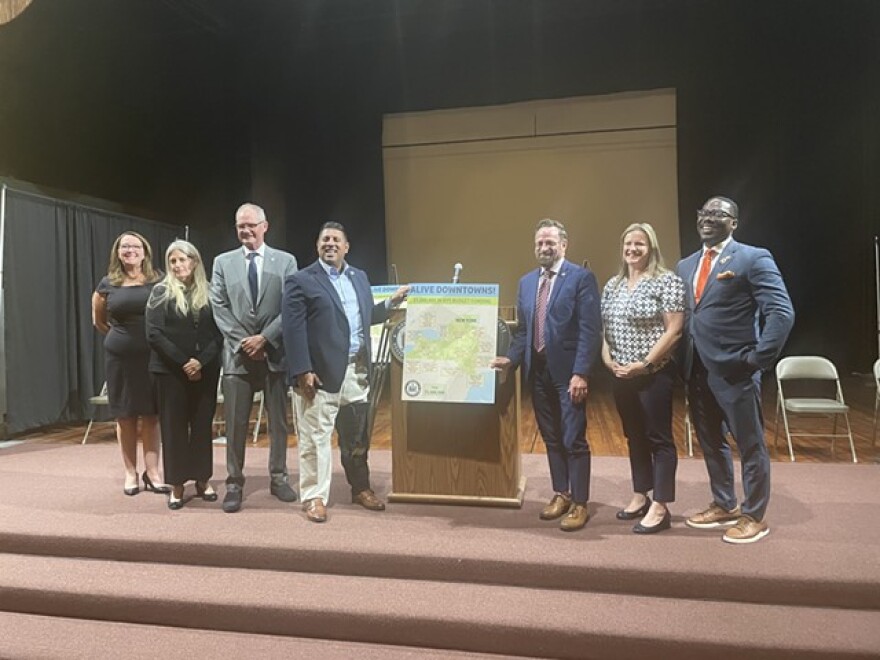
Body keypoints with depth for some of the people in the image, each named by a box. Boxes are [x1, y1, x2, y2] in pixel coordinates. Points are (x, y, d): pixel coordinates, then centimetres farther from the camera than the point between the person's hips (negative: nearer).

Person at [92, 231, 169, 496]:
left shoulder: (159, 281, -1)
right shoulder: (107, 284, 5)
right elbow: (98, 320, 19)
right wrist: (121, 335, 15)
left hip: (152, 355, -1)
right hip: (119, 357, 2)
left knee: (151, 415, 2)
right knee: (125, 416, 7)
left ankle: (152, 472, 11)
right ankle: (130, 473, 17)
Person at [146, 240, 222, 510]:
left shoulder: (209, 292, 5)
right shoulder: (161, 292, 0)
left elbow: (218, 333, 1)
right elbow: (154, 334, -8)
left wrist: (201, 361, -13)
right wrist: (183, 362, -14)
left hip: (205, 370, 2)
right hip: (170, 371, -2)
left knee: (203, 424, 8)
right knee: (173, 426, 4)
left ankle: (203, 480, 19)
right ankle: (176, 485, 13)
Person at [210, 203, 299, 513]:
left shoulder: (286, 261, 4)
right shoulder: (223, 262, 9)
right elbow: (219, 307, 2)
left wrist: (265, 338, -12)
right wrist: (242, 341, -9)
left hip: (275, 352, 0)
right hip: (238, 353, 1)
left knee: (278, 420, 8)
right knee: (235, 423, 2)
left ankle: (278, 478, 20)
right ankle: (234, 482, 12)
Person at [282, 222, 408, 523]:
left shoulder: (359, 277, 14)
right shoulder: (301, 281, -5)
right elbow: (293, 330, -12)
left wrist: (391, 302, 6)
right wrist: (302, 372, -18)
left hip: (357, 370, 6)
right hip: (321, 372, -6)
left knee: (357, 435, 17)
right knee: (316, 437, 3)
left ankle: (361, 488, 32)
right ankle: (314, 497, 16)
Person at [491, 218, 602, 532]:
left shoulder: (581, 277, -7)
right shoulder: (527, 282, 13)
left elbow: (590, 330, -13)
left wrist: (580, 372, -19)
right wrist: (512, 358, 0)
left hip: (568, 370, -6)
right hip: (538, 369, 6)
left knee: (574, 439, 0)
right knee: (551, 438, 15)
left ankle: (579, 504, 13)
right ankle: (560, 494, 29)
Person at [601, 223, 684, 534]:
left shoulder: (667, 281, -8)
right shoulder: (613, 285, 11)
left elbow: (673, 330, -14)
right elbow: (603, 327, 14)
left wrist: (645, 364, -18)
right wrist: (608, 359, -2)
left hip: (654, 373, -6)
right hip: (621, 375, 7)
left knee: (659, 438, 0)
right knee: (634, 436, 15)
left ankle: (660, 508, 7)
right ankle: (640, 496, 27)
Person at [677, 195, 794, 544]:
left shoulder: (754, 258, -6)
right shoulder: (686, 265, 14)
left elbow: (782, 313, -13)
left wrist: (759, 358, -15)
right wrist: (684, 361, 6)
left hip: (734, 370, -7)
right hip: (697, 371, 7)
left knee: (750, 445, 6)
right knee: (711, 443, 17)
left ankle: (753, 517, 19)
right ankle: (723, 506, 33)